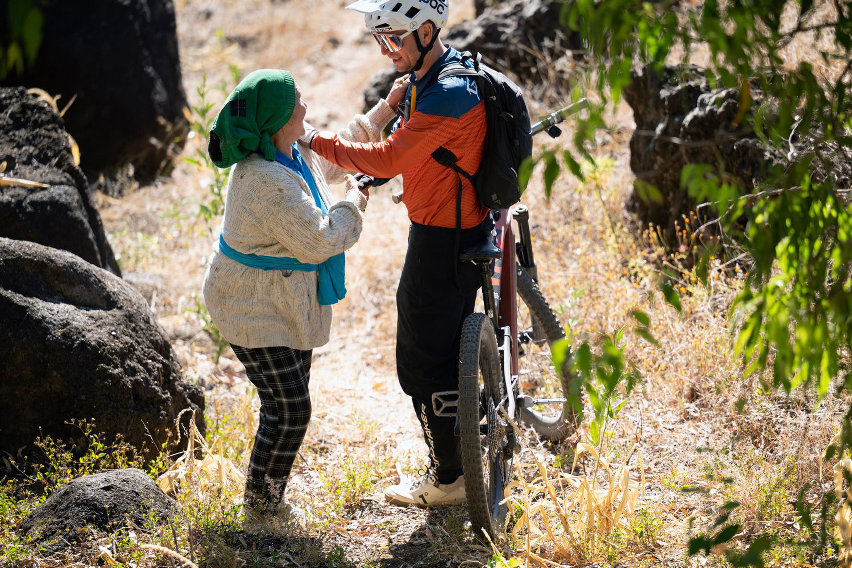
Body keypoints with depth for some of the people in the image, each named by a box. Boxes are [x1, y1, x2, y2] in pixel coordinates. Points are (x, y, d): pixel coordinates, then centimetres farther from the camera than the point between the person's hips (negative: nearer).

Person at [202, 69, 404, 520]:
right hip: (255, 310, -10)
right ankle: (261, 504, 9)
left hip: (289, 304, 10)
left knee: (289, 405, 16)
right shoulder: (266, 179, -30)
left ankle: (269, 497, 29)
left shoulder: (298, 155, 1)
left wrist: (385, 110, 19)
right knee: (289, 408, -7)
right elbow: (319, 241, -26)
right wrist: (354, 203, -10)